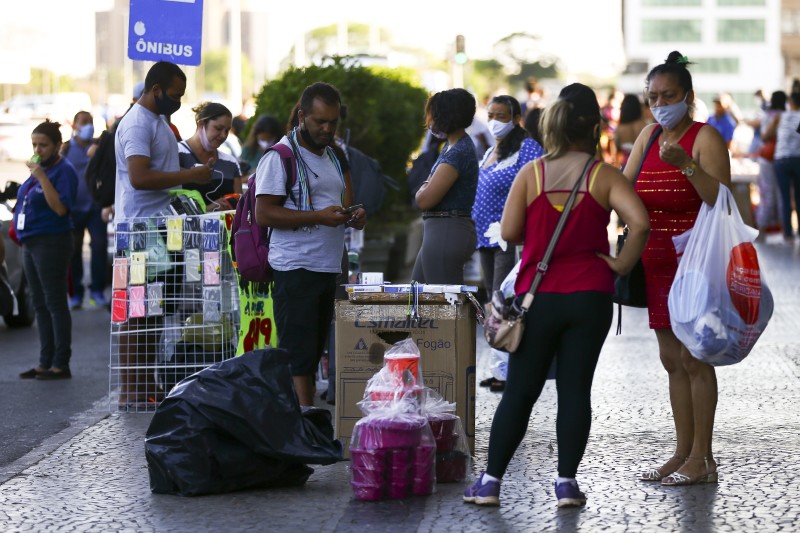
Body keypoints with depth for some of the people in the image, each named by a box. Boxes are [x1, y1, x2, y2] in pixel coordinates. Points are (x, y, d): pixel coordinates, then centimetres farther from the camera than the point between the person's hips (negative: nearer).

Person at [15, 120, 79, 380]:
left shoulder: (64, 171, -11)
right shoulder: (38, 168, 15)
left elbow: (61, 208, -23)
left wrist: (42, 177, -24)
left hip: (51, 243, -9)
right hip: (31, 243, 9)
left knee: (55, 304, -6)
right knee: (40, 306, 11)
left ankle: (61, 365, -4)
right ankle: (45, 362, 16)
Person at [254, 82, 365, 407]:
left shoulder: (335, 157, 19)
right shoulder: (280, 157, -6)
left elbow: (345, 201, 29)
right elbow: (264, 213, -14)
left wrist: (354, 217, 4)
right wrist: (318, 216, -21)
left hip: (329, 269, 8)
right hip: (295, 269, -8)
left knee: (313, 353, 9)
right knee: (298, 353, -11)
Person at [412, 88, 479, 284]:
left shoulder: (458, 153, -18)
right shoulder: (451, 146, 15)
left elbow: (425, 199, -21)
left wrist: (422, 189, 1)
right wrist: (427, 189, -2)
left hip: (446, 234, -11)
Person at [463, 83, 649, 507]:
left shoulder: (530, 174, -2)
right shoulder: (604, 176, -5)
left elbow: (509, 232, -5)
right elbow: (640, 222, -18)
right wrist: (623, 263, -5)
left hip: (538, 296, 1)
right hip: (590, 297, -1)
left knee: (520, 390, 7)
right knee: (575, 388, 6)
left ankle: (491, 481, 8)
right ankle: (567, 481, 5)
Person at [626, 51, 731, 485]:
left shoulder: (705, 138, -10)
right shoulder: (650, 136, 12)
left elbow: (722, 199, -22)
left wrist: (685, 164, -32)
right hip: (657, 262, 7)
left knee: (694, 358, -6)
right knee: (672, 359, 10)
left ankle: (702, 458, -1)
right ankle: (683, 453, 16)